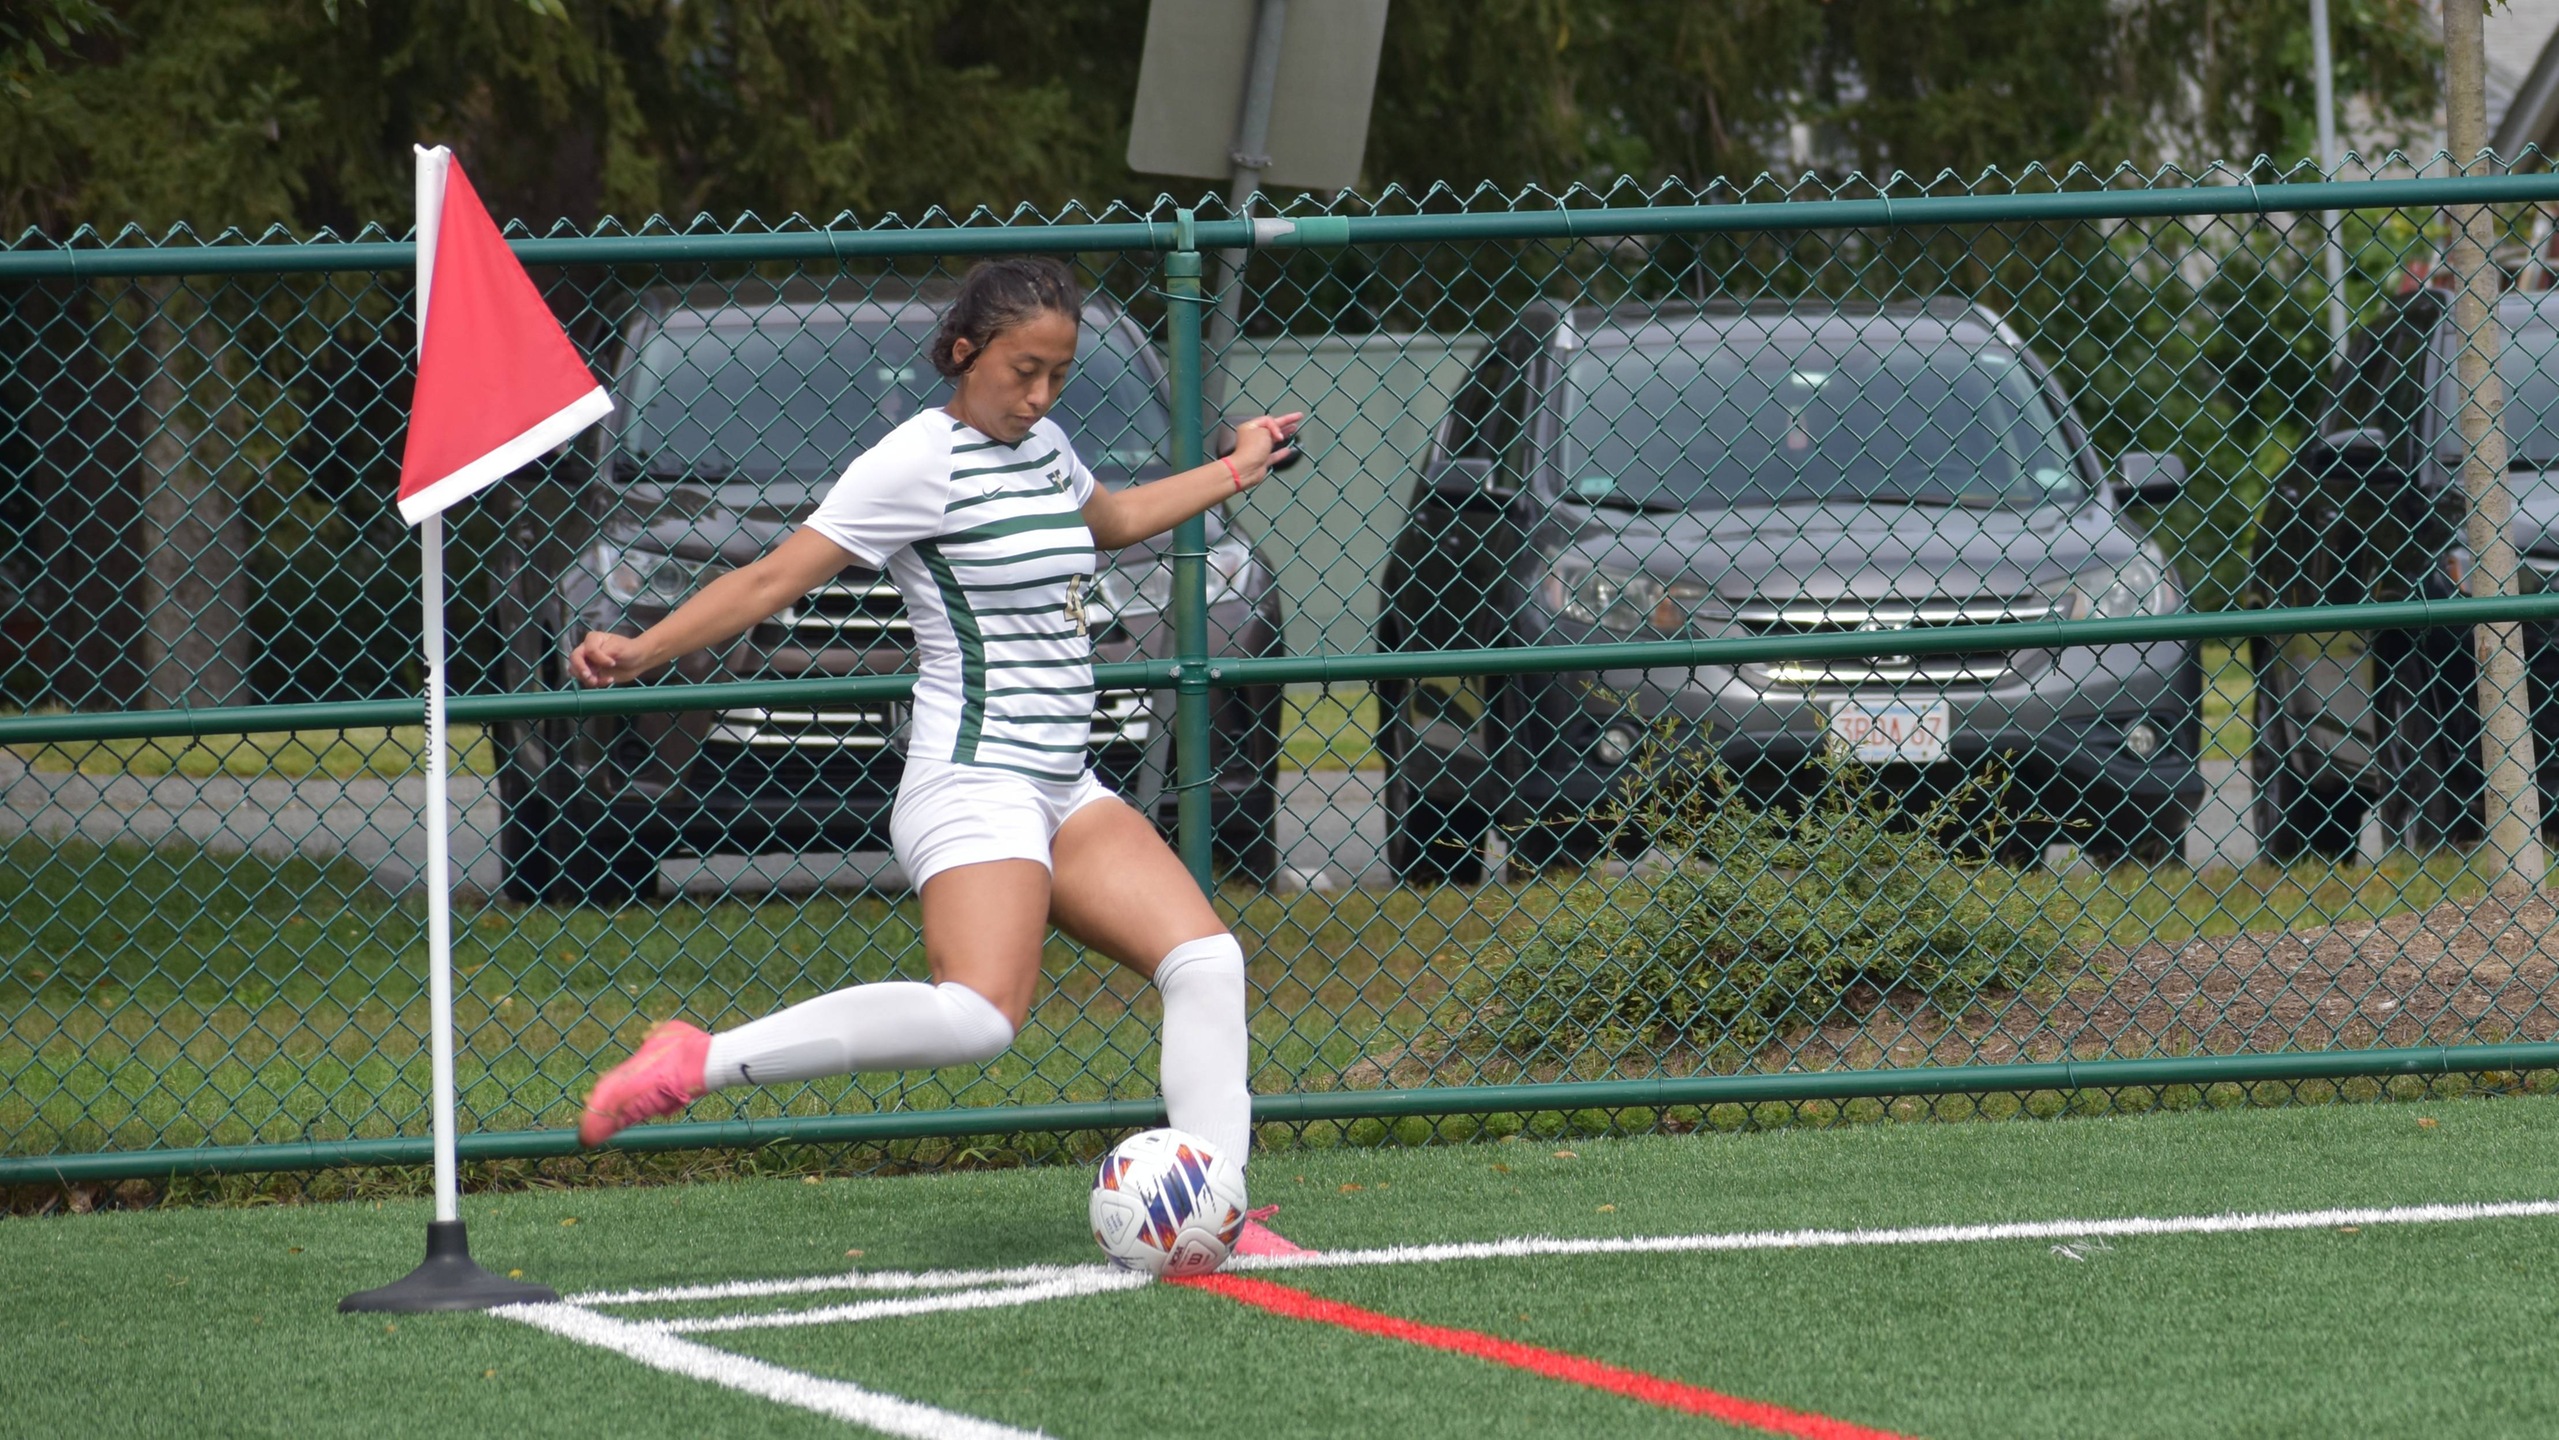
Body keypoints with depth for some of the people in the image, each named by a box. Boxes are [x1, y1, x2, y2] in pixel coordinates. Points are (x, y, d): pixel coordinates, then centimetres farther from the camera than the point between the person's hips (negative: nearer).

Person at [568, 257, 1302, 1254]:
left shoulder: (1042, 448, 15)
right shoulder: (921, 461, -11)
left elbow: (1110, 521, 39)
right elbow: (773, 580, -13)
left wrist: (1235, 471, 43)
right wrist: (643, 651, -23)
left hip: (1065, 793, 9)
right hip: (974, 787, -9)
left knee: (1206, 961, 0)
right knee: (978, 1018, -29)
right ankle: (697, 1063, -28)